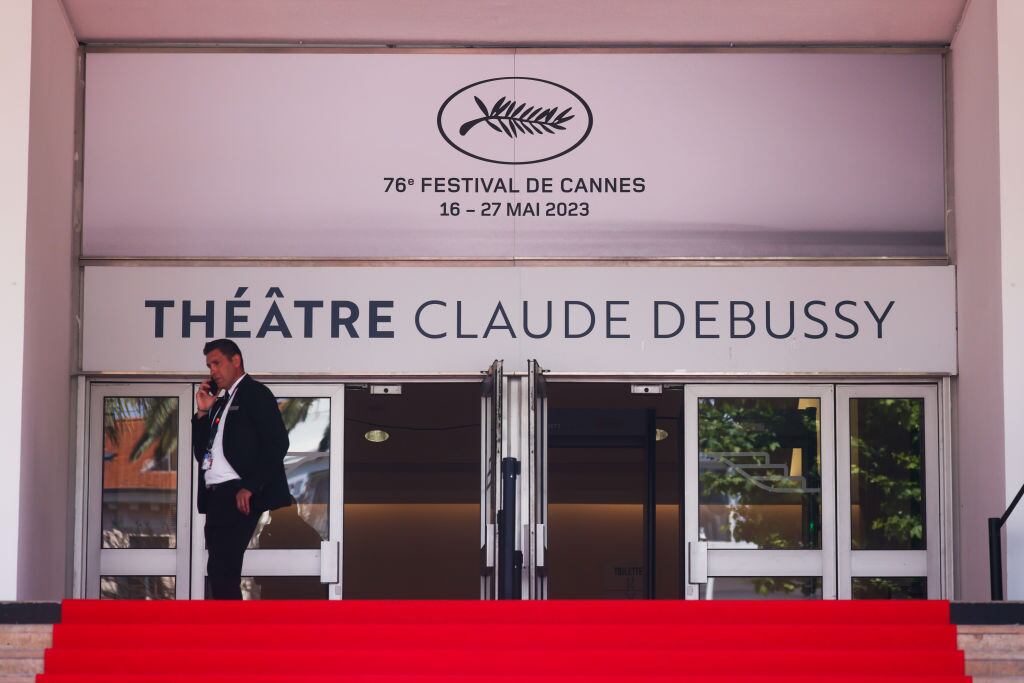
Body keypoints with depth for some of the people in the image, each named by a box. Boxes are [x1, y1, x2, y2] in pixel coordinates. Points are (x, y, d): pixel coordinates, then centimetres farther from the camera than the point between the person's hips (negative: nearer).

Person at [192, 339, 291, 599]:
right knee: (220, 571, 5)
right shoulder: (220, 402, 23)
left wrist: (249, 488, -18)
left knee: (222, 569, -16)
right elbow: (201, 452, 21)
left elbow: (277, 444, -12)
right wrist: (202, 412, 10)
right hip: (216, 497, 8)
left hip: (238, 496, -8)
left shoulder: (255, 393, -1)